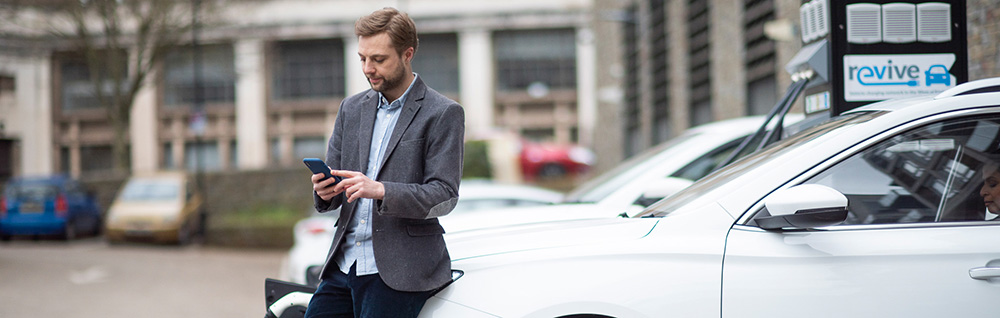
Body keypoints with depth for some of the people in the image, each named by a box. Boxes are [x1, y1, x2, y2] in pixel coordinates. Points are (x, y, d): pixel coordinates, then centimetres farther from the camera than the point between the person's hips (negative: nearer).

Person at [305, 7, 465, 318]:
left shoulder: (444, 114, -3)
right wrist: (325, 190, -7)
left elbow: (444, 196, -10)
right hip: (343, 263, 6)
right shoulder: (351, 108, 16)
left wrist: (380, 190, -24)